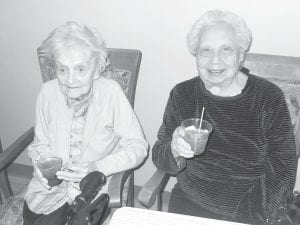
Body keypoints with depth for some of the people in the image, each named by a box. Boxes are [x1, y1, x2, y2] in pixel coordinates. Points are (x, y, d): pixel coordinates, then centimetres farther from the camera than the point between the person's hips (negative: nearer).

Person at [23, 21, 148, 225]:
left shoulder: (111, 93, -17)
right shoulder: (48, 92, -7)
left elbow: (137, 146, -13)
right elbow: (41, 143, 8)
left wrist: (99, 167, -24)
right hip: (51, 184, 4)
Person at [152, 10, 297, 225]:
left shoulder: (269, 97, -6)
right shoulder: (182, 94, 0)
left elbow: (282, 169, -6)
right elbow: (159, 158, 1)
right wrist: (175, 150, -21)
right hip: (189, 205, 1)